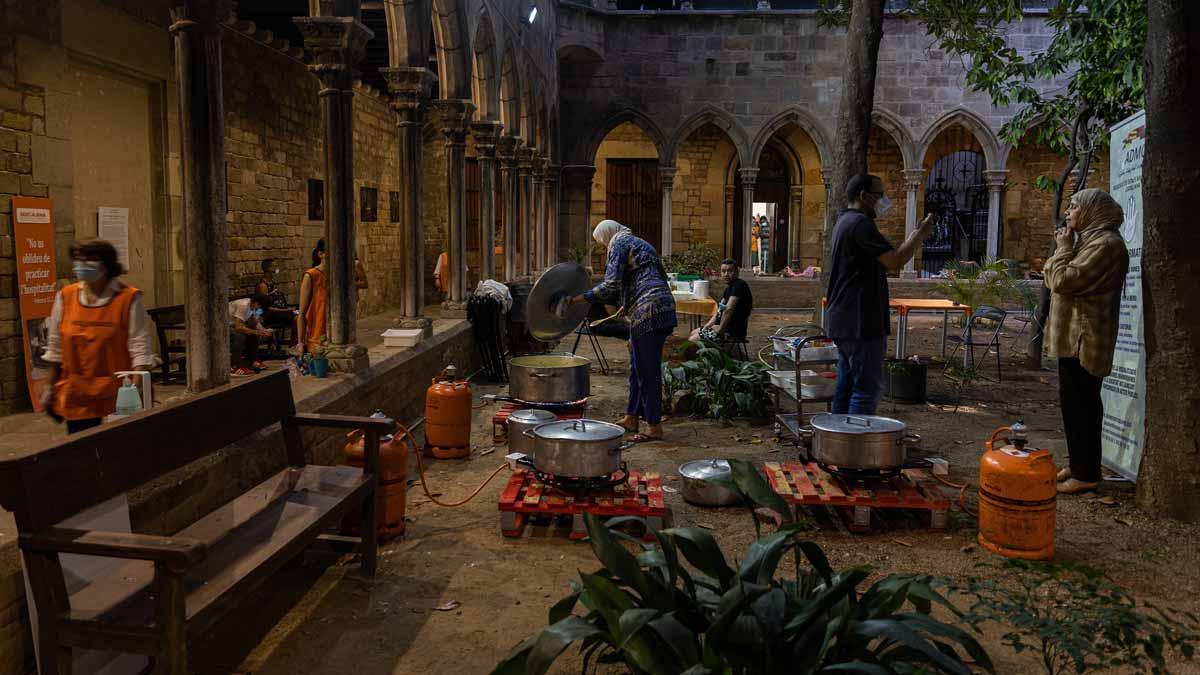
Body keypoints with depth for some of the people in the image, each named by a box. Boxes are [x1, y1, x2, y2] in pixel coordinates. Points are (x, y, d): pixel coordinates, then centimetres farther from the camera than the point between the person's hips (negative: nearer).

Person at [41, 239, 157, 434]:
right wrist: (50, 388, 15)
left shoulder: (129, 298, -7)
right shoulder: (65, 297, 5)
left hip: (118, 397, -3)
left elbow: (140, 347, -7)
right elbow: (55, 346, 13)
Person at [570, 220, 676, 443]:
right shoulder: (639, 244, 26)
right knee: (638, 367, 16)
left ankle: (654, 427, 0)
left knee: (647, 370, -4)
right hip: (663, 308, 10)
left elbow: (611, 285, -13)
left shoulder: (619, 244, -2)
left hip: (649, 311, -10)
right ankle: (631, 418, 25)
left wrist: (580, 298, -6)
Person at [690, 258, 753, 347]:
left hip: (733, 332, -11)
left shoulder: (740, 285, -18)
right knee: (693, 334, 19)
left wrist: (720, 329, -20)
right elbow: (720, 311, 17)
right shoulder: (729, 287, 15)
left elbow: (728, 309, -28)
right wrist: (708, 325, 4)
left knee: (692, 340, -14)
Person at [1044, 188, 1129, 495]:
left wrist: (1063, 250, -7)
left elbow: (1063, 280, -22)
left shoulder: (1106, 243, -16)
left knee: (1080, 404, -5)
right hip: (1076, 336, 10)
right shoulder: (1091, 240, 18)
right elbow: (1055, 280, 16)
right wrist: (1064, 250, 4)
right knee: (1078, 403, 15)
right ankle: (1080, 466, 24)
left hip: (1084, 338, -10)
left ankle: (1086, 474, 2)